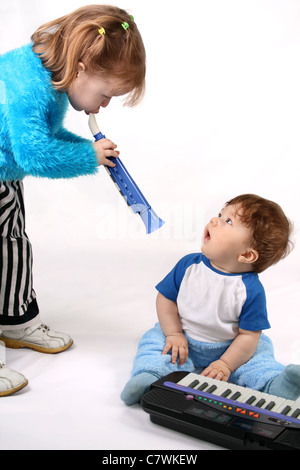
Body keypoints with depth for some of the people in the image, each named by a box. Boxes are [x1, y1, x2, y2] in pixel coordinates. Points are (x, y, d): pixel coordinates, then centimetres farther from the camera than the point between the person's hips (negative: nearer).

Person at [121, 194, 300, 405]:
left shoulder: (251, 290, -22)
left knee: (261, 350, -17)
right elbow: (166, 298, -4)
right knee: (154, 339, -16)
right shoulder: (189, 265, -14)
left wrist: (226, 364, -21)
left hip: (228, 349, -1)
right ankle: (149, 378, -30)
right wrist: (174, 334, -12)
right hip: (184, 342, 1)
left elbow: (249, 335, -17)